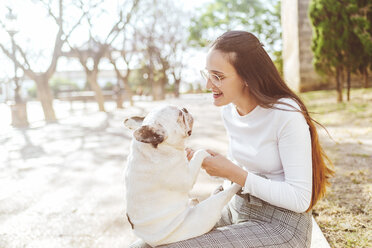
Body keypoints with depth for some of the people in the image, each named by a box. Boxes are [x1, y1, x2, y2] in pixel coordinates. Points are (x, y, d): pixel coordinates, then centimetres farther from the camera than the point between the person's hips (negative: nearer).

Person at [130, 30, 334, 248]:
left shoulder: (286, 115, -20)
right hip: (238, 211, 7)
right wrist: (201, 160, -2)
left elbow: (300, 199, -20)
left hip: (281, 224, -7)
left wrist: (233, 173, -21)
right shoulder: (229, 110, 3)